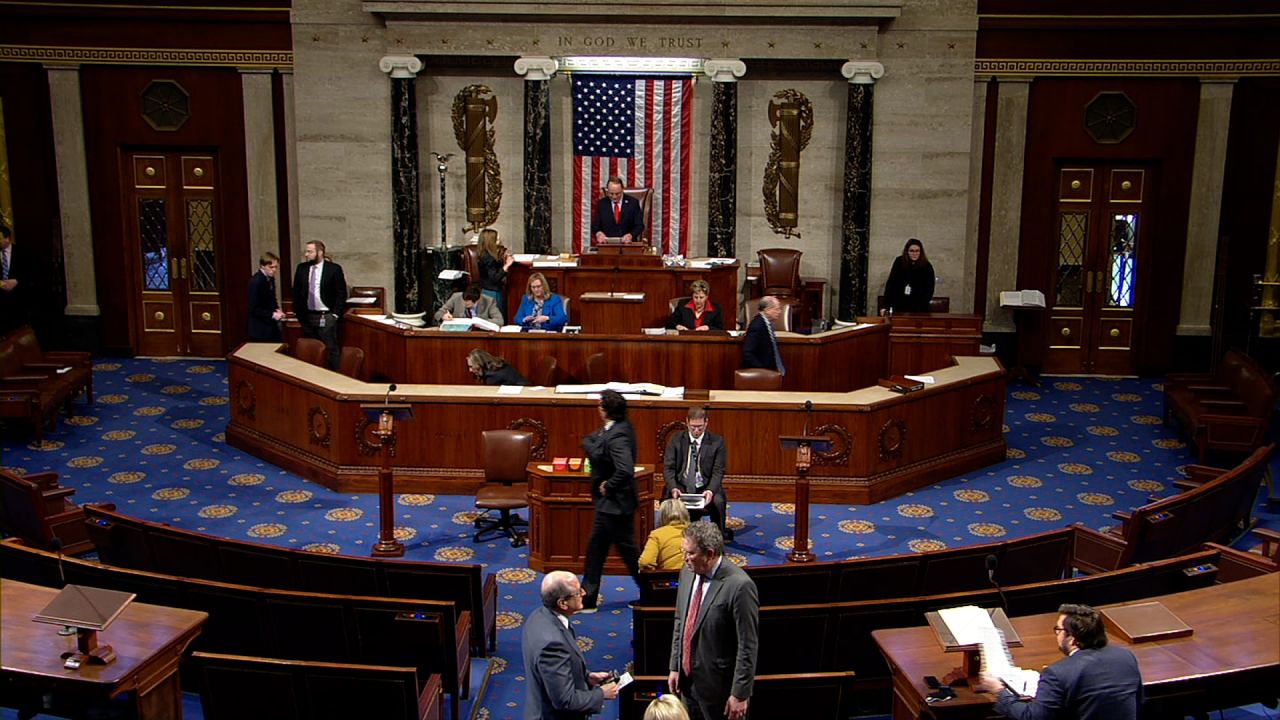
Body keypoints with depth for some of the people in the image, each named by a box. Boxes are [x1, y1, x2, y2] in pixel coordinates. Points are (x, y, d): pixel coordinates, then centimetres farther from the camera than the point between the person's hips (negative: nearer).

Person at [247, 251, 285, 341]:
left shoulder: (270, 278, 7)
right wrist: (272, 315, -21)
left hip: (272, 327, 8)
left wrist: (277, 310, 3)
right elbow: (253, 309, -18)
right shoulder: (255, 282, -18)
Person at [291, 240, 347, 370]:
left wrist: (335, 314, -9)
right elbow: (296, 291, 13)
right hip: (307, 316, 5)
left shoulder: (334, 268, -7)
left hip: (326, 316, -5)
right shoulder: (302, 268, 6)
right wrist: (297, 312, 8)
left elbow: (341, 293, -6)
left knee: (331, 349, -4)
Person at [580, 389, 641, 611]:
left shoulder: (617, 436, -26)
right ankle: (587, 599, 25)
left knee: (627, 549, 5)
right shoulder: (621, 427, 3)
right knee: (596, 548, 16)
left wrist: (608, 487, -22)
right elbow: (588, 442, 10)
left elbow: (625, 470, -38)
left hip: (615, 503, -10)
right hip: (608, 503, 10)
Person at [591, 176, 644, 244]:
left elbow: (639, 226, 2)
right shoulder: (601, 203, 7)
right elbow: (595, 226, 7)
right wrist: (599, 233, -16)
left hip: (627, 243, 0)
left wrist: (630, 235, -19)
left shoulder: (633, 202, 4)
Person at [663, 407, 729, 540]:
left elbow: (718, 471, -4)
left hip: (706, 488, 0)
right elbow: (668, 468, -2)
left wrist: (710, 490, -23)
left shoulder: (717, 441, 0)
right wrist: (673, 488, -21)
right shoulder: (676, 440, 3)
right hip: (681, 487, 0)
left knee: (718, 501, -32)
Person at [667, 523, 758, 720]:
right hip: (688, 679, 7)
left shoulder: (739, 585, -23)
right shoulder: (688, 572, -1)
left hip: (719, 686, -7)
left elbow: (747, 647, -19)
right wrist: (675, 667, 11)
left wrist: (740, 694, -16)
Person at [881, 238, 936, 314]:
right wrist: (886, 306, -8)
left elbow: (929, 289, -3)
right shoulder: (899, 262, 0)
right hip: (899, 306, 2)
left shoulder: (926, 266, -4)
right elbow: (890, 284, -1)